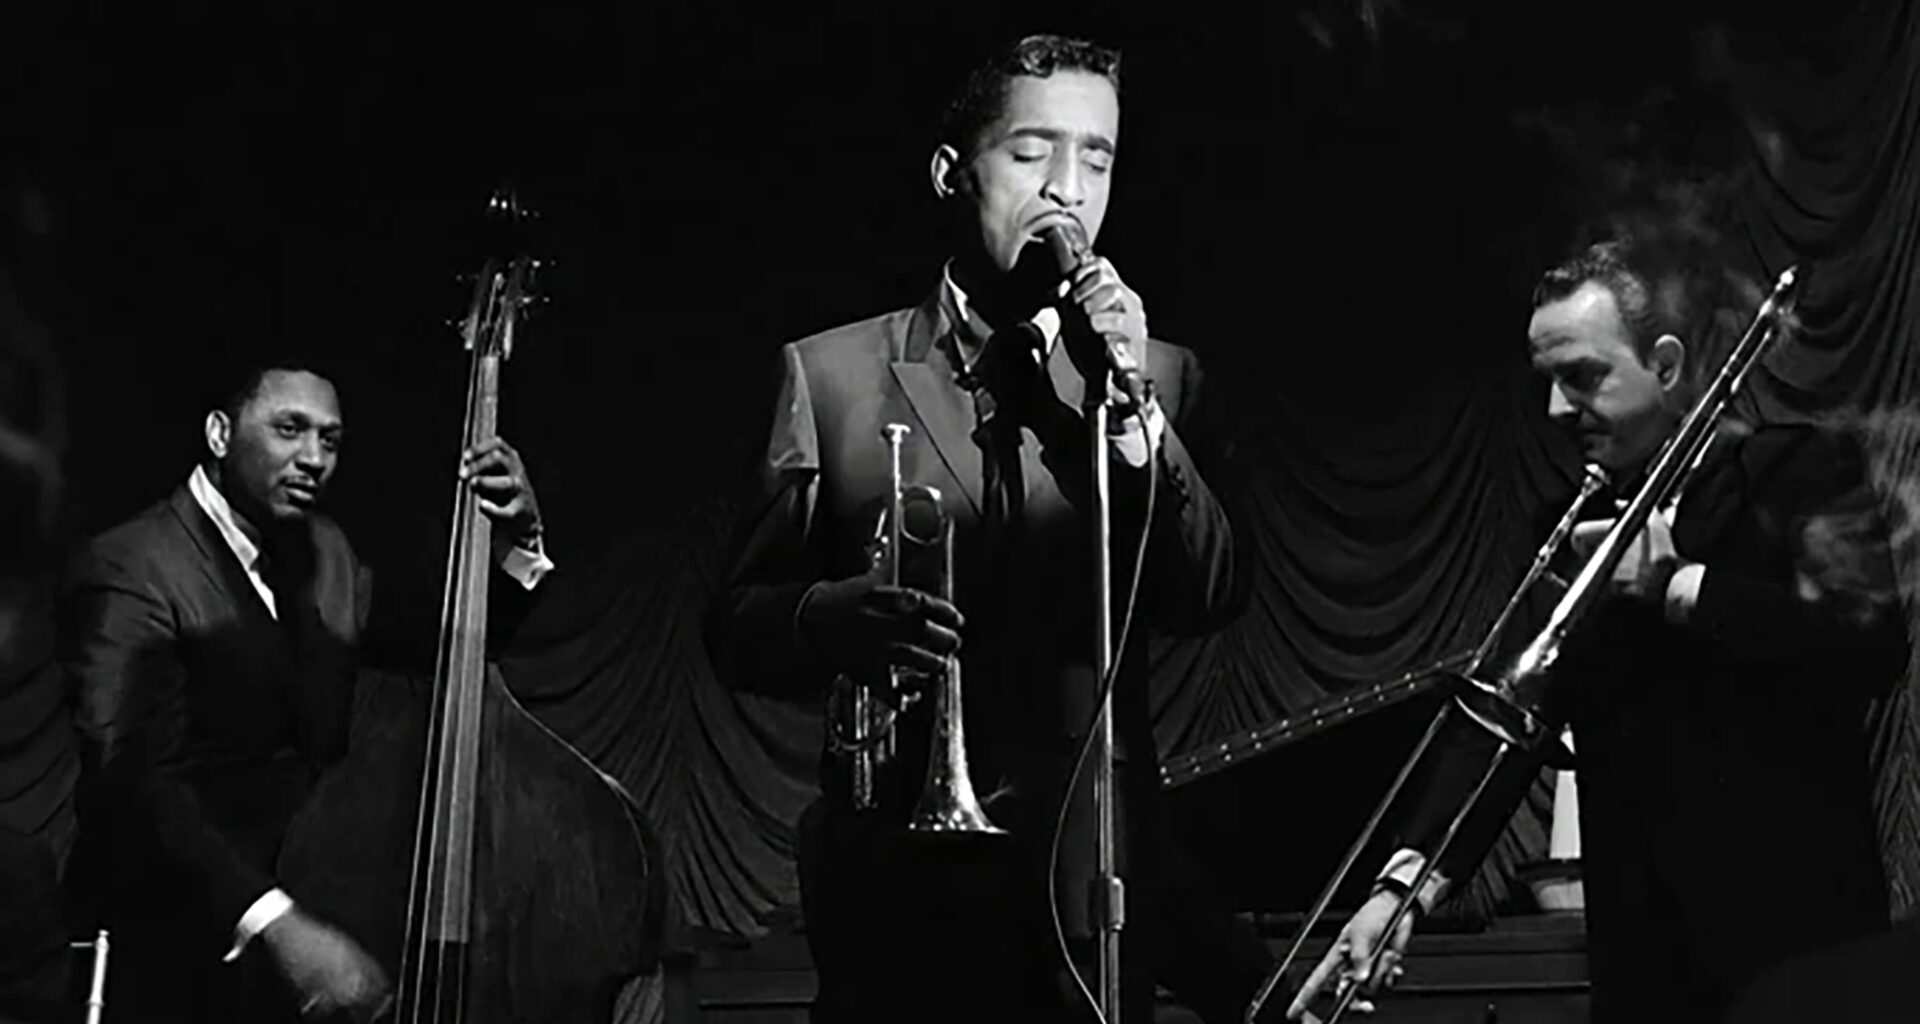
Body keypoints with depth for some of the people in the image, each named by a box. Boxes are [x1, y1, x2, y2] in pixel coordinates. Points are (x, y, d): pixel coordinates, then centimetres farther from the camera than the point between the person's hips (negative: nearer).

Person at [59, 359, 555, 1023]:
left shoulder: (323, 550, 12)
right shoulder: (131, 569, -11)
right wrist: (278, 924, -36)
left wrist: (515, 543, -5)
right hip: (200, 924, -6)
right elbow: (130, 785, -24)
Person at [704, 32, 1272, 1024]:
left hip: (1095, 878, 2)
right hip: (899, 876, -1)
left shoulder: (1158, 374, 7)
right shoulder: (829, 372, 1)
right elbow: (739, 624, 0)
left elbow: (1207, 600, -4)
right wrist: (834, 614, -21)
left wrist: (1131, 403, -15)